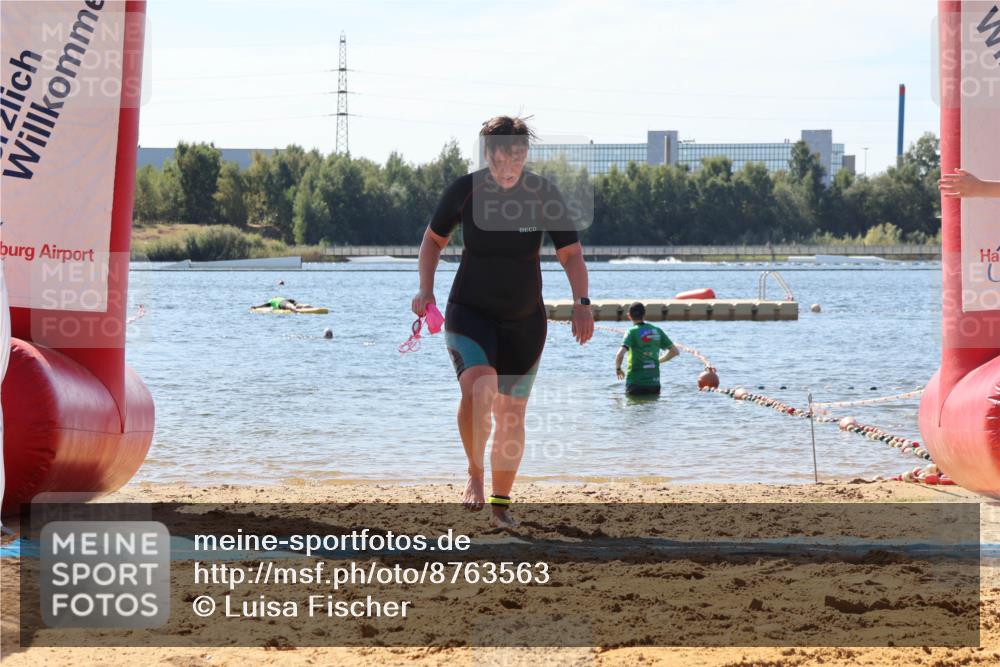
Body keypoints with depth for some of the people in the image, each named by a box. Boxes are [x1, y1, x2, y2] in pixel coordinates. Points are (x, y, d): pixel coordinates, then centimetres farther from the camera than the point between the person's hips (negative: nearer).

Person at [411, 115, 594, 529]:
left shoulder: (544, 195, -10)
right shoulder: (465, 190, -9)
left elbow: (571, 253, -7)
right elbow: (434, 239, 7)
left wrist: (581, 303, -23)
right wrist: (425, 290, -6)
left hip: (524, 320, 1)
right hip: (469, 312, -1)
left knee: (511, 414, 5)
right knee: (477, 390, -27)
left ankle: (501, 502, 23)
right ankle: (475, 474, -5)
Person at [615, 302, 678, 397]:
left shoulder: (632, 332, -8)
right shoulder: (657, 331, 7)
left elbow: (620, 354, -22)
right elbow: (675, 351, 15)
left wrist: (618, 369, -2)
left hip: (636, 383, -4)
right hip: (654, 382, 4)